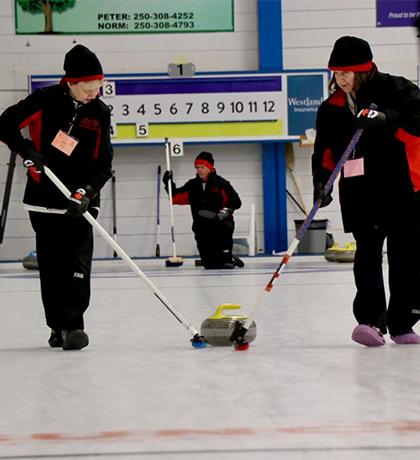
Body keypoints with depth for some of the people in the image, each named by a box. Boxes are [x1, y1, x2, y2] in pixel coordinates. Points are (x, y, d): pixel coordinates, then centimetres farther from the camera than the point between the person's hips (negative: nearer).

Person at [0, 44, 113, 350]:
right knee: (51, 266, 6)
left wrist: (87, 191, -16)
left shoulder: (100, 113, -1)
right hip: (44, 198, 0)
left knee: (78, 265, -7)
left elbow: (104, 163, -1)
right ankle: (57, 326, 17)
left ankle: (73, 325, -1)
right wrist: (27, 150, -18)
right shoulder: (45, 101, -7)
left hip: (80, 201, 1)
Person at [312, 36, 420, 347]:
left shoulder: (393, 89, -3)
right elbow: (325, 150, 14)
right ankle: (371, 320, -12)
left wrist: (387, 118, -26)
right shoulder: (330, 108, 11)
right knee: (367, 252, -8)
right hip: (358, 193, 3)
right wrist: (321, 182, 0)